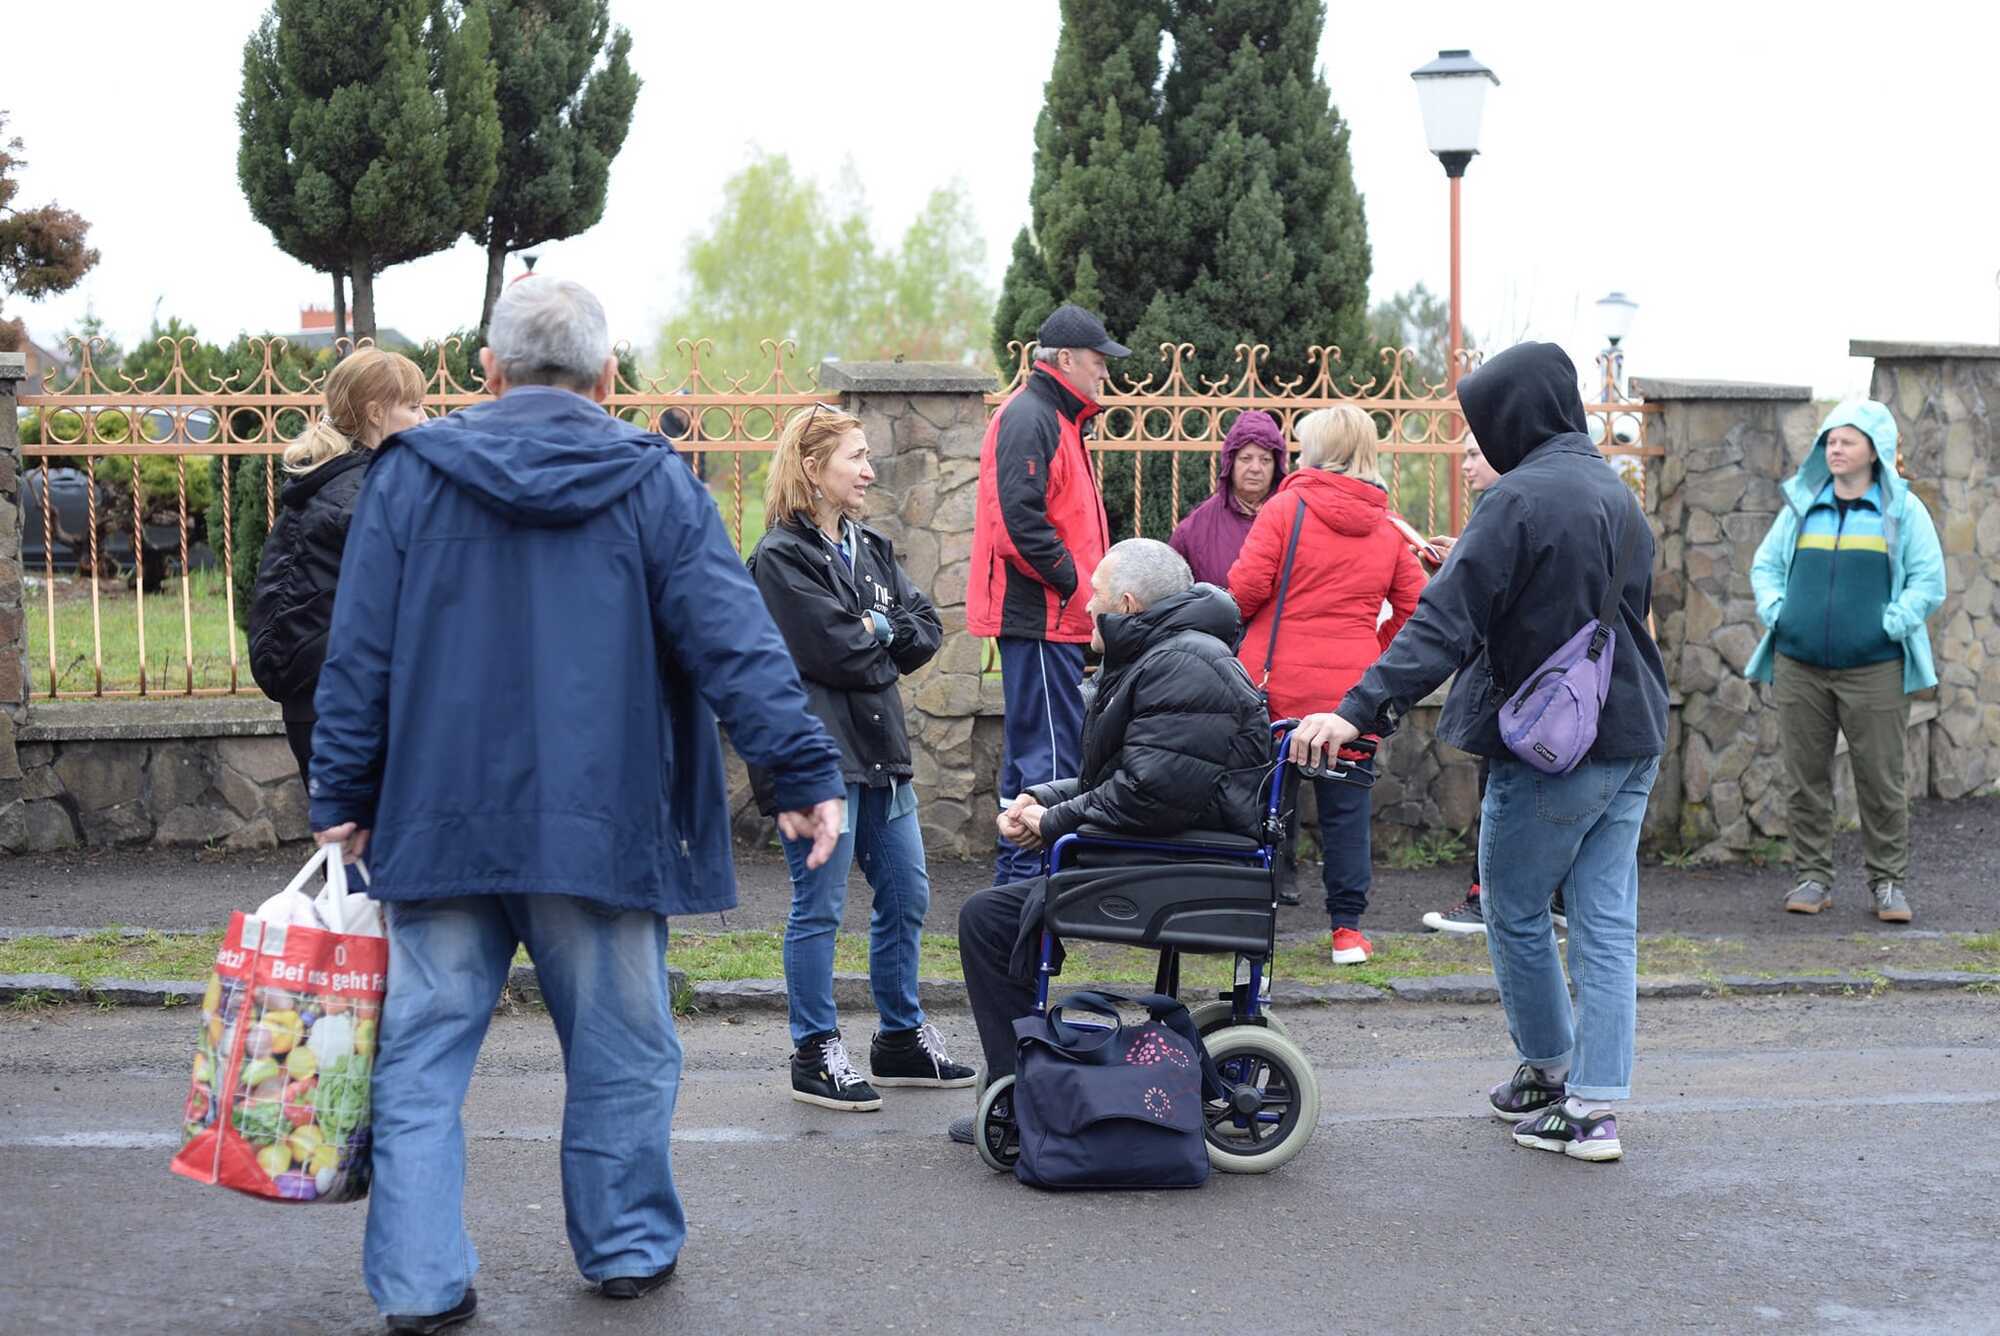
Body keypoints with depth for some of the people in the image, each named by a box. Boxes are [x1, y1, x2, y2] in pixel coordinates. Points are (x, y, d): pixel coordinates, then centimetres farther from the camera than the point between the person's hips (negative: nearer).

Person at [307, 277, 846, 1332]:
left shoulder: (410, 474, 4)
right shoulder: (653, 482, 0)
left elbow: (357, 655, 5)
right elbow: (734, 642, -5)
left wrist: (344, 799, 10)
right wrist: (805, 772, -4)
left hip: (439, 820, 1)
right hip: (601, 821, -1)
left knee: (423, 1052, 7)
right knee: (619, 1052, 12)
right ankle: (628, 1247, 23)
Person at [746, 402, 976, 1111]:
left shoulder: (870, 548, 14)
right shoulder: (781, 557, -11)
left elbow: (926, 629, 8)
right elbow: (833, 650, -20)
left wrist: (876, 630, -9)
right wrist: (888, 635, -2)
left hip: (879, 746, 9)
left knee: (906, 897, 14)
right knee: (819, 909, -2)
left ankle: (902, 1038, 28)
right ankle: (816, 1055, 8)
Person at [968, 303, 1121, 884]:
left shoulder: (1054, 419, 20)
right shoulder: (1029, 419, -13)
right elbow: (1020, 519, -24)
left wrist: (1087, 584, 12)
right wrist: (1074, 580, -17)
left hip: (1054, 618, 11)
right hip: (1042, 617, -11)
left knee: (1032, 748, 16)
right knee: (1052, 753, -9)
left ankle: (1015, 877, 24)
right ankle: (1034, 877, -7)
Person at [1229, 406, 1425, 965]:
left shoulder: (1285, 508, -7)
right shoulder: (1387, 530, 6)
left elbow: (1246, 588, -11)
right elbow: (1414, 605, 7)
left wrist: (1234, 617, 9)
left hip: (1276, 683, -2)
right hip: (1351, 688, 3)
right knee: (1346, 808, 8)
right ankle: (1348, 928, 10)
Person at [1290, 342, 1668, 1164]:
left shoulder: (1519, 501, -15)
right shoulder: (1616, 494, 12)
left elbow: (1447, 621, -24)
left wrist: (1361, 709, -29)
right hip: (1630, 739, 8)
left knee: (1515, 912, 12)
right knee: (1606, 924, 6)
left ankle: (1548, 1070, 26)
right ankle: (1594, 1105, 6)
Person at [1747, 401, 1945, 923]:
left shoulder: (1903, 509, 4)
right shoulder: (1801, 506, 11)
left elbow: (1929, 580, 2)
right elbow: (1764, 566, 18)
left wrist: (1893, 623, -9)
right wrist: (1775, 611, 2)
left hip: (1874, 670, -3)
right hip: (1799, 668, 3)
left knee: (1882, 780, 0)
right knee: (1806, 778, 5)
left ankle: (1888, 882, 10)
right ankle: (1814, 876, 14)